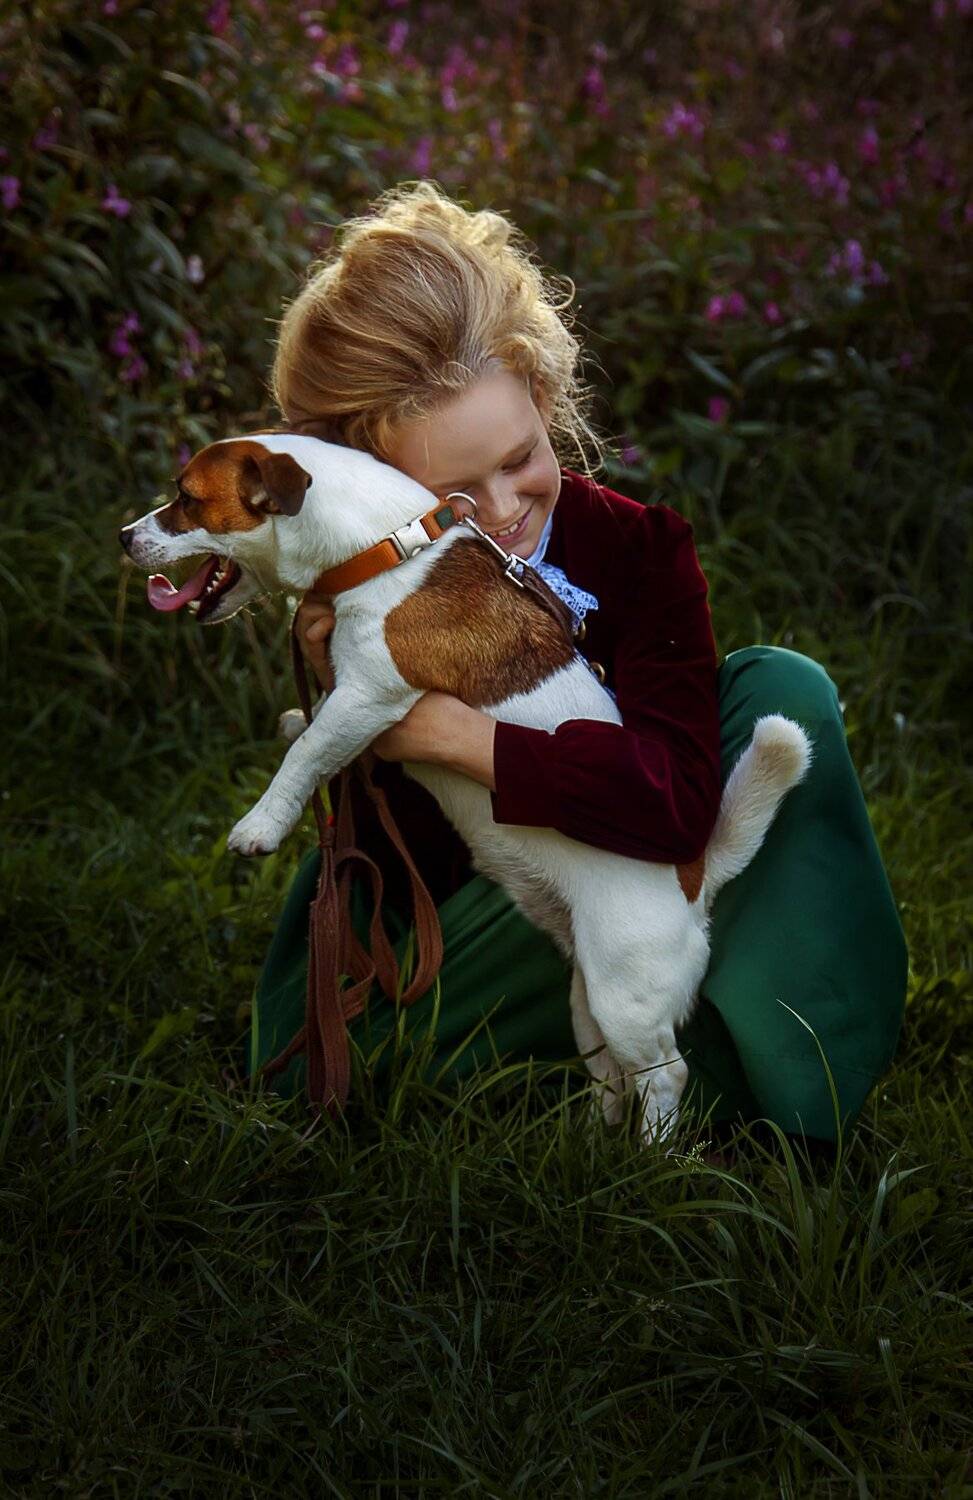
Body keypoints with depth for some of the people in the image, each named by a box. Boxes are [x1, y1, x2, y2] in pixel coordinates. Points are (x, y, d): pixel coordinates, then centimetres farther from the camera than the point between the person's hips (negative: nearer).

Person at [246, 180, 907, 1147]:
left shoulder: (641, 548, -19)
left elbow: (679, 799, -33)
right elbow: (407, 875, -19)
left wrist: (456, 733, -38)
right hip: (480, 912, 0)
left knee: (782, 690, -23)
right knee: (314, 1063, -30)